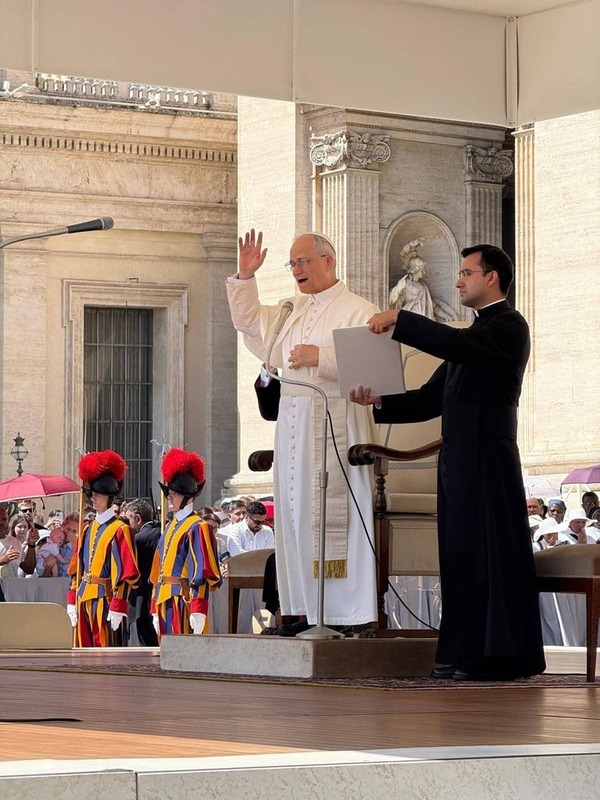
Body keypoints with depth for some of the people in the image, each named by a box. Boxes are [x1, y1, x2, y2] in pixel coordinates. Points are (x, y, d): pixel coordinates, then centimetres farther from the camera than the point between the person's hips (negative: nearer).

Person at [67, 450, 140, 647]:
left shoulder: (120, 530, -8)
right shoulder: (88, 529, 15)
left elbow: (127, 574, -13)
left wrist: (117, 608, -17)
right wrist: (72, 601, 12)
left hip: (106, 603, -7)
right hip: (85, 601, 8)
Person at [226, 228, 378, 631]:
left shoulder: (358, 311, -5)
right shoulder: (292, 310, 20)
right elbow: (249, 320, 32)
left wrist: (322, 357, -22)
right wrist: (245, 277, 20)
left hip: (335, 424, -8)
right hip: (293, 426, 8)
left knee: (332, 518, -11)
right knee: (295, 515, 6)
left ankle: (344, 612, -9)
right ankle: (304, 610, 11)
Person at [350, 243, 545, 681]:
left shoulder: (509, 325, -4)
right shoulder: (474, 335, 24)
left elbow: (457, 346, -23)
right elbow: (432, 399, 19)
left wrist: (400, 320, -15)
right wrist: (380, 402, 4)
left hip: (487, 460, -9)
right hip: (459, 463, 9)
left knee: (488, 555, -8)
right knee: (461, 557, 8)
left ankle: (498, 656, -6)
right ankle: (464, 656, 11)